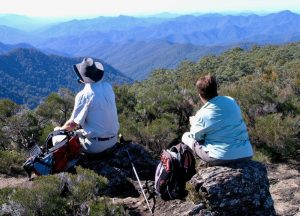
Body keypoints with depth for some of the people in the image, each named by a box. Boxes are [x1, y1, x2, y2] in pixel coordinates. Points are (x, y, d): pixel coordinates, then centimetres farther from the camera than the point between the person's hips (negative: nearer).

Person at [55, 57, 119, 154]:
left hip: (95, 145, -6)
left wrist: (60, 129, 11)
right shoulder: (108, 87, 1)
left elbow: (72, 124, -10)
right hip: (113, 140, 6)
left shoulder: (83, 95, -17)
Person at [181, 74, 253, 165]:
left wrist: (193, 123, 23)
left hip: (221, 158, -5)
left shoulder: (203, 114, -13)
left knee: (186, 136, 14)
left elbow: (196, 136, 2)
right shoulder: (231, 101, 1)